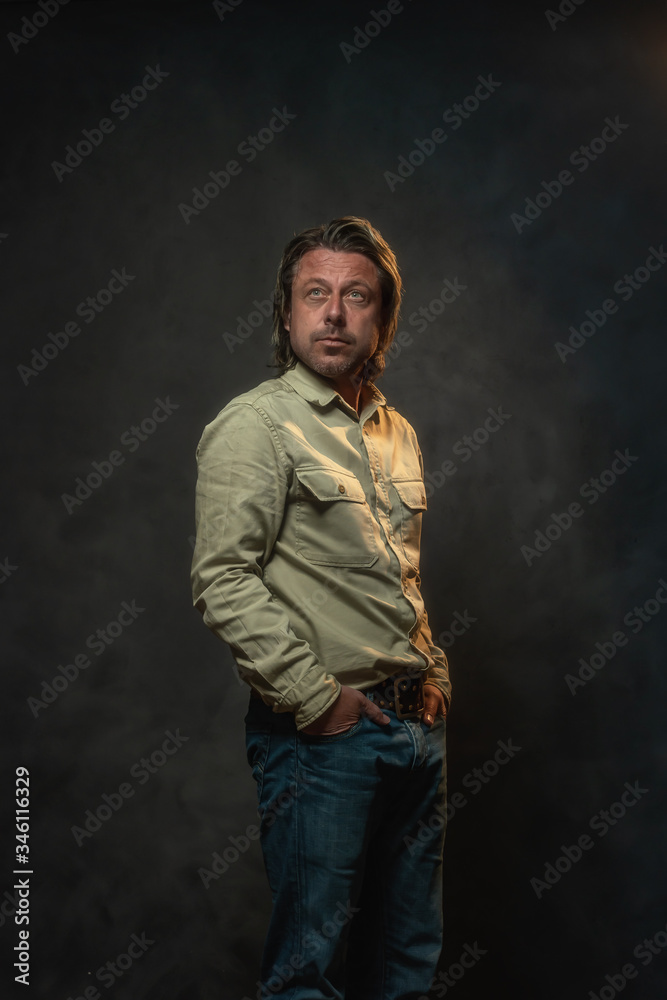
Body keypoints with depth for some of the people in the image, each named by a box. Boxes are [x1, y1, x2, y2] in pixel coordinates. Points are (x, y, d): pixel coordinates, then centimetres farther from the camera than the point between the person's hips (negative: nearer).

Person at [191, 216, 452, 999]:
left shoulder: (397, 433, 14)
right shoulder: (253, 426, -10)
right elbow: (222, 582, -18)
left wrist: (433, 672, 12)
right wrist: (315, 698, -18)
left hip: (415, 725, 8)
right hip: (321, 732, -7)